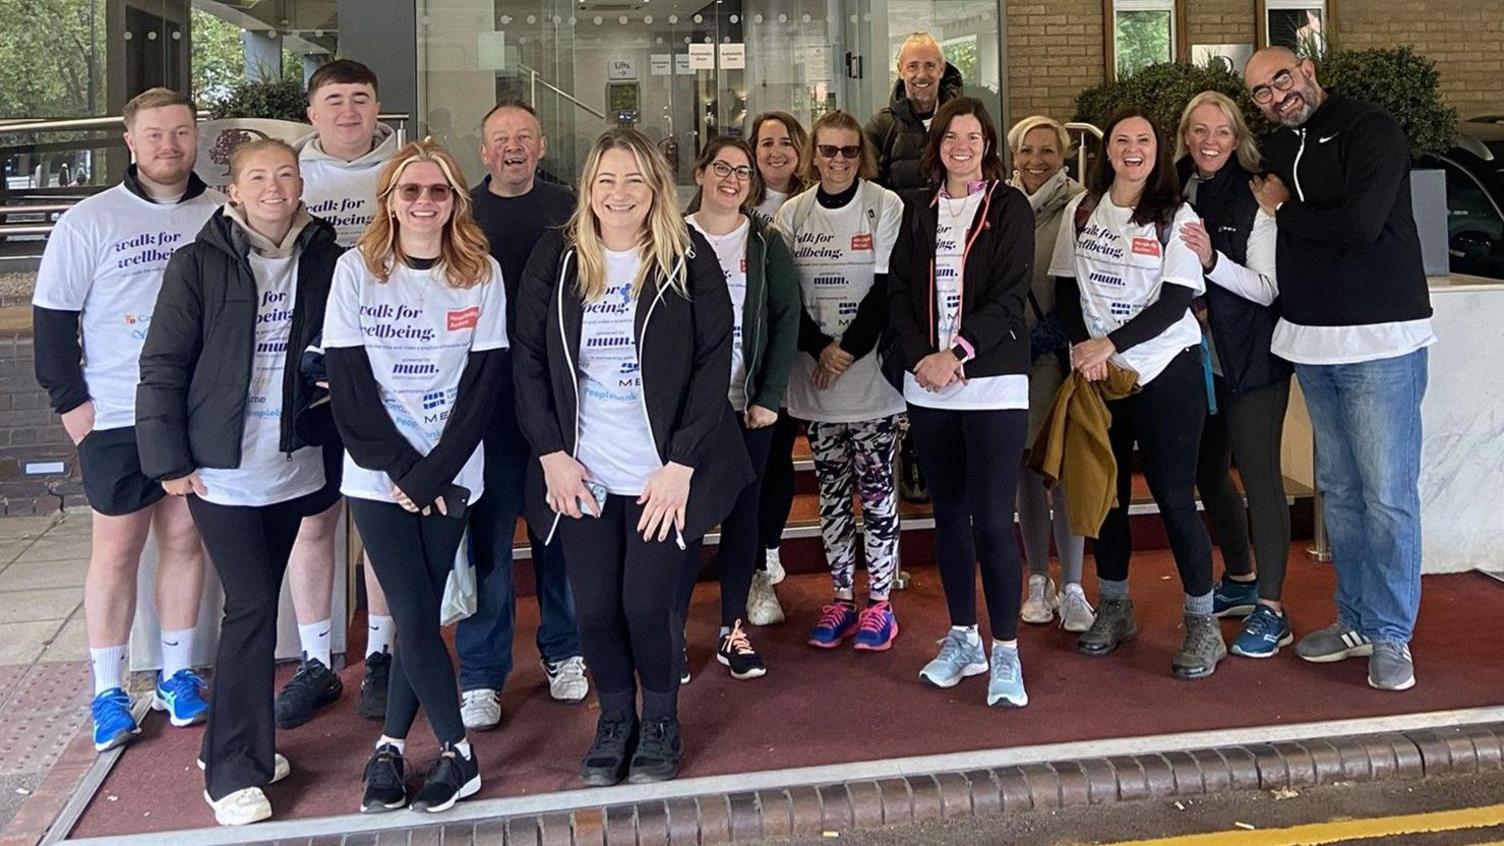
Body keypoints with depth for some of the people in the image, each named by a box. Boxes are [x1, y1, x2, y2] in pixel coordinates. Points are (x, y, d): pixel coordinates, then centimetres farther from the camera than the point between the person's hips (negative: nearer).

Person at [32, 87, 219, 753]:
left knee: (184, 538, 10)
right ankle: (108, 692, 15)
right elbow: (53, 315, -1)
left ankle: (177, 675, 22)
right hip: (117, 418, -2)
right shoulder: (88, 222, -3)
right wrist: (70, 400, -6)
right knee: (117, 548, 5)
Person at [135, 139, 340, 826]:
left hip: (293, 465, 4)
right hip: (220, 467, -4)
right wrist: (169, 461, -8)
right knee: (251, 606, -6)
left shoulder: (325, 261, 3)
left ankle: (238, 741, 29)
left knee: (258, 604, 13)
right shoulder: (199, 264, -7)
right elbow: (162, 366, -6)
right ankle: (234, 768, 7)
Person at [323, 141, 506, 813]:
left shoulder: (482, 273, 1)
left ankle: (391, 747, 20)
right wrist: (404, 469, -12)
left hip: (451, 474, 1)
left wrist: (434, 475, -11)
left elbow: (483, 383, -3)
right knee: (415, 617, -6)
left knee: (419, 614, 4)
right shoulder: (356, 270, -2)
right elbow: (349, 385, -5)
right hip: (378, 475, -1)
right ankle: (458, 753, 8)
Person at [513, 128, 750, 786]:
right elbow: (529, 361, 4)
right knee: (594, 607, 4)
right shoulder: (556, 260, 3)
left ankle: (660, 723, 23)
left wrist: (682, 464, -12)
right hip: (581, 474, 2)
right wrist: (551, 453, -4)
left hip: (666, 474, -2)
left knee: (648, 603, -3)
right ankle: (615, 719, 29)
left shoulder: (688, 259, -3)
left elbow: (714, 363, -6)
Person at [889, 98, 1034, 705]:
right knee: (948, 513, 11)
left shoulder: (1009, 207, 1)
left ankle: (1006, 652, 4)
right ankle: (962, 638, 24)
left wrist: (959, 353, -17)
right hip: (927, 384, 4)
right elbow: (899, 290, 6)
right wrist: (920, 357, -9)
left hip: (992, 381, -4)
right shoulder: (917, 210, 12)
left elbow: (1009, 296, -7)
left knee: (992, 520, -8)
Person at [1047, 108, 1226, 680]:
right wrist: (1084, 350, -7)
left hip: (1165, 371, -4)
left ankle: (1202, 624, 9)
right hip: (1097, 373, 4)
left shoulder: (1176, 217, -5)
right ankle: (1113, 609, 27)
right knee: (1106, 492, 11)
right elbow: (1065, 288, 8)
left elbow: (1175, 301, -11)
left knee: (1174, 497, -3)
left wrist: (1109, 344, -18)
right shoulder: (1082, 211, 6)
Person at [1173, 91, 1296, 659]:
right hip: (1198, 356, 6)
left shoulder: (1255, 198, -10)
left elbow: (1268, 287, -16)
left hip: (1250, 359, -6)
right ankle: (1240, 581, 34)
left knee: (1258, 474, -5)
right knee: (1208, 471, 15)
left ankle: (1270, 610, 2)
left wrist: (1212, 259, -28)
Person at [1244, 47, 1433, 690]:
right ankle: (1355, 621, 23)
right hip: (1311, 342, 7)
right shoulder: (1279, 148, 13)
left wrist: (1281, 209, -8)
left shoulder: (1370, 131, -9)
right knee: (1337, 489, 12)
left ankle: (1391, 637, 6)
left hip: (1380, 340, -7)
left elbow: (1360, 224, -22)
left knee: (1387, 494, -4)